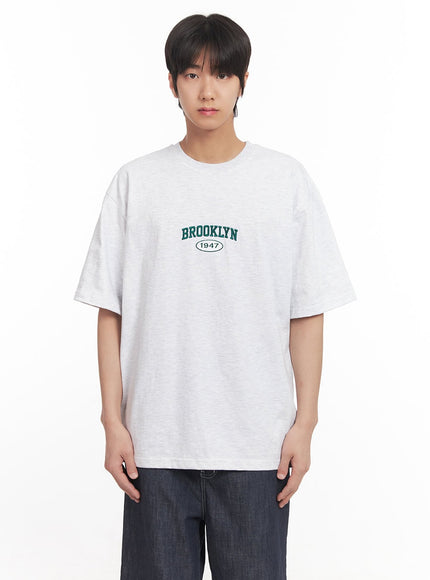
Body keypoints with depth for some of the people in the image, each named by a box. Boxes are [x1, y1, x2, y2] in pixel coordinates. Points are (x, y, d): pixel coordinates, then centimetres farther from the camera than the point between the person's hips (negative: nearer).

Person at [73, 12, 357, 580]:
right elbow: (111, 313, 4)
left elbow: (307, 314, 3)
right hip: (156, 442, 1)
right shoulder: (136, 182, 4)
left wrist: (304, 423, -1)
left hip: (257, 446, 0)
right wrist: (113, 422, -1)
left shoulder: (287, 179, 3)